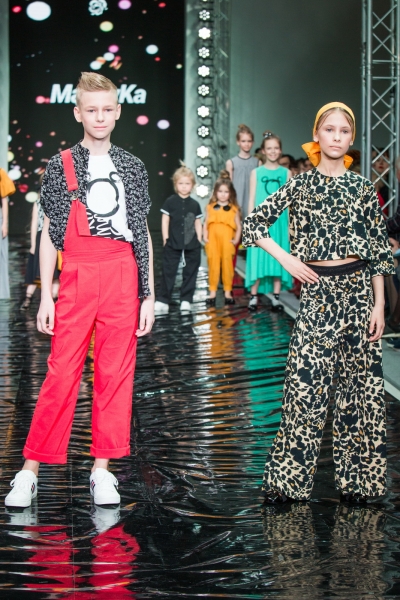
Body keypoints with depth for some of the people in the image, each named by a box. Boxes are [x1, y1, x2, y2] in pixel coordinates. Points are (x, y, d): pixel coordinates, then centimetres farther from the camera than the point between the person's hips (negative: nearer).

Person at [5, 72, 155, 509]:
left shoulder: (133, 168, 11)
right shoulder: (61, 167, 5)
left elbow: (143, 234, 12)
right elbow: (49, 234, 5)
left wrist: (148, 294, 7)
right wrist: (46, 295, 0)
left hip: (122, 276, 2)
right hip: (77, 276, -2)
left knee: (116, 373, 4)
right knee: (62, 373, -3)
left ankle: (102, 468, 13)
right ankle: (31, 469, 6)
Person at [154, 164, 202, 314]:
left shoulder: (195, 204, 7)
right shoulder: (170, 202, 0)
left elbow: (198, 224, 11)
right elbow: (165, 221, 0)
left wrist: (198, 240, 4)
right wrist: (166, 239, -5)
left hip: (191, 245, 3)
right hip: (173, 245, -3)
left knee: (190, 273, 7)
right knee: (168, 273, -2)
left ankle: (186, 300, 15)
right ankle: (162, 301, 0)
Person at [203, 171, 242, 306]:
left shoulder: (234, 209, 6)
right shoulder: (211, 207, 9)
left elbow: (238, 226, 7)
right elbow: (206, 224, 10)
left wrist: (236, 240, -4)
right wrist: (205, 237, -3)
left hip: (227, 242, -1)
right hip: (213, 241, 1)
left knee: (227, 265, 2)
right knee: (213, 266, 2)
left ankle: (228, 292, 11)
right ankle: (212, 292, 8)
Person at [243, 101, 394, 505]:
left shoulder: (363, 188, 6)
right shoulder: (301, 185, 3)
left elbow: (379, 250, 6)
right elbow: (253, 224, 5)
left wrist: (379, 304, -1)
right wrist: (286, 259, -4)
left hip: (358, 290, 2)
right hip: (318, 291, -2)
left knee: (361, 383, 4)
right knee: (306, 383, -5)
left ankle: (357, 476, 16)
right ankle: (288, 479, 4)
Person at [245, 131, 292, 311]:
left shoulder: (286, 173, 7)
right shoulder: (256, 173, 5)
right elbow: (252, 200, 5)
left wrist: (290, 225, 4)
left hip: (279, 221, 1)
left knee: (278, 258, 3)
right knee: (258, 257, -2)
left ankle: (276, 296, 9)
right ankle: (254, 295, 3)